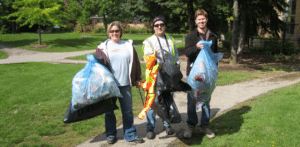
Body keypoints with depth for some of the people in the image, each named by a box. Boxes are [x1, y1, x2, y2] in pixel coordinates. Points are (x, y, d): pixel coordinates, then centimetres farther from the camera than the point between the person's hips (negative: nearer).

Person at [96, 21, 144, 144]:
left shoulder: (128, 46, 10)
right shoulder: (103, 47, 5)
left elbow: (135, 63, 14)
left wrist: (137, 79, 11)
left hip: (125, 84, 1)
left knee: (128, 110, 6)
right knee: (109, 110, 8)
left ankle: (130, 135, 18)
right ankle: (111, 134, 24)